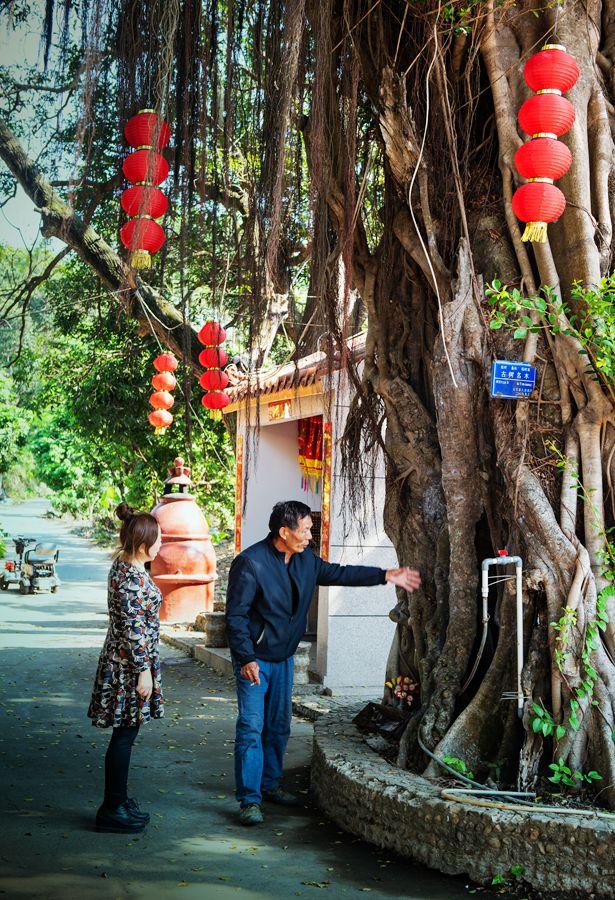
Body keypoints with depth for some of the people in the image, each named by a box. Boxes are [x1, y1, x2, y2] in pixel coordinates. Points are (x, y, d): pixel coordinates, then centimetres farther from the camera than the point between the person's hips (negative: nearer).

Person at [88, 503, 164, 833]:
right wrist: (143, 670, -18)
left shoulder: (124, 565, 8)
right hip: (131, 662, -10)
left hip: (123, 660, 10)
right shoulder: (132, 578, -22)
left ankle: (118, 800, 28)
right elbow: (133, 629, -23)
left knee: (125, 733, 17)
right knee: (125, 735, 0)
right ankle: (112, 810, 10)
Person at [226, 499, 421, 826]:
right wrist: (247, 659, -23)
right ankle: (249, 799, -3)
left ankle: (270, 784, 29)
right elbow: (235, 615, -19)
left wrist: (386, 576, 12)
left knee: (279, 725, 14)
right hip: (254, 658, -7)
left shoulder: (305, 561, 2)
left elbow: (340, 573, 16)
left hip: (284, 657, 7)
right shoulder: (250, 563, -20)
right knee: (252, 726, -8)